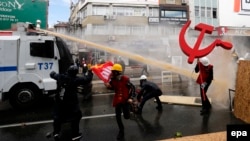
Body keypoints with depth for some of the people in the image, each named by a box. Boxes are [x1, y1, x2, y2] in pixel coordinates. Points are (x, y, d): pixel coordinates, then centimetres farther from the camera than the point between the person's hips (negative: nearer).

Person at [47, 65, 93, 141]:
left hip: (59, 102, 4)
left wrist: (53, 72, 42)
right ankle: (75, 135, 16)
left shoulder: (60, 77, -2)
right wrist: (90, 72, 6)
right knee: (76, 117, 12)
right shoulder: (76, 79, -14)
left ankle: (56, 132, 21)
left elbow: (52, 74, 18)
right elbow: (87, 79, -11)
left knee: (58, 117, 24)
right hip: (71, 103, -4)